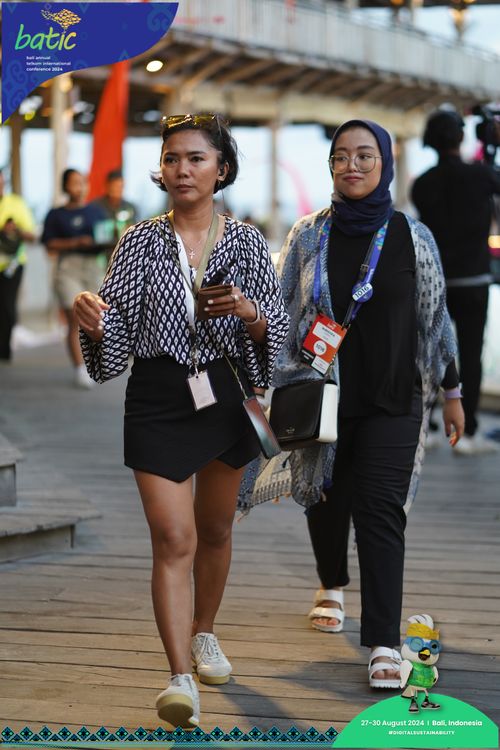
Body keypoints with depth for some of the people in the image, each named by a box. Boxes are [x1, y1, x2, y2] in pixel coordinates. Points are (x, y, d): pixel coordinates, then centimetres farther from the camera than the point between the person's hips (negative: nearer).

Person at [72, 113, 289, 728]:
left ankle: (202, 632, 42)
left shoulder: (245, 241, 1)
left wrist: (248, 312, -19)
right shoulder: (140, 242, -1)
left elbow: (276, 330, 2)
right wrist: (92, 319, -26)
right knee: (173, 539, -10)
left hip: (226, 394, 2)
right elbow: (118, 328, -4)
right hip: (158, 398, -2)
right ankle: (181, 678, -12)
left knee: (214, 528, 18)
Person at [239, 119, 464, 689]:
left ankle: (383, 644, -8)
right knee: (327, 498, 15)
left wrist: (451, 392, 9)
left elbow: (434, 318, 7)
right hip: (322, 400, 2)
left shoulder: (412, 237, -1)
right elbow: (281, 314, 4)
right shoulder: (309, 235, 0)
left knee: (381, 513, -9)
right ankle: (332, 586, 46)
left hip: (392, 402, -2)